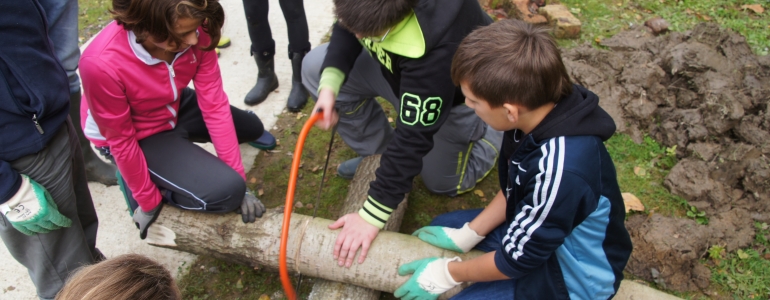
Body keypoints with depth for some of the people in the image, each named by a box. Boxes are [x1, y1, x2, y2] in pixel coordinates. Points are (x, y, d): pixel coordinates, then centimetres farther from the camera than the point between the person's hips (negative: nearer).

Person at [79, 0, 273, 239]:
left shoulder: (195, 33, -27)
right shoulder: (102, 64, -40)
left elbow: (214, 105, -21)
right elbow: (121, 141, -26)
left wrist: (238, 176, -19)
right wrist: (149, 202, -14)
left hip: (174, 107, 6)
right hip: (138, 136, -5)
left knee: (252, 128, 19)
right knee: (226, 191, -20)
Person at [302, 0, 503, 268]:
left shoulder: (436, 48, -46)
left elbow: (414, 136, -42)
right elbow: (346, 30, -9)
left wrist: (372, 214, -38)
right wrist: (329, 83, -29)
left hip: (458, 95, -6)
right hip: (400, 66, 6)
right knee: (314, 66, -9)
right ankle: (379, 154, 7)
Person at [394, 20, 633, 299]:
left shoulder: (560, 171, -41)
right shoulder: (539, 108, -18)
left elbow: (517, 260, -24)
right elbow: (511, 191, 1)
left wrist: (447, 274, -10)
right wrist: (466, 235, 1)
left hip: (573, 276, -7)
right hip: (536, 230, 8)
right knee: (442, 226, 17)